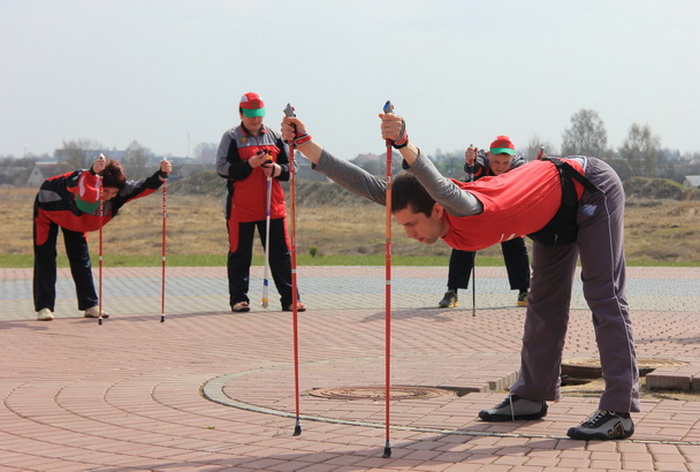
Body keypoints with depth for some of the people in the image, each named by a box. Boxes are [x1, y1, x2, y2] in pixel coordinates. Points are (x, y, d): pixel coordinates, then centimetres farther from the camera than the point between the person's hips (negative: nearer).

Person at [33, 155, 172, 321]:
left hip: (74, 217, 6)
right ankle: (44, 307, -7)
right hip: (49, 207, -5)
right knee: (45, 257, -9)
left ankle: (90, 306, 11)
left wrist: (162, 175, -38)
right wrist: (93, 173, -84)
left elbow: (144, 187, -21)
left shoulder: (120, 190, -28)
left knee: (81, 258, 6)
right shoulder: (81, 180, -47)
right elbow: (88, 196, -70)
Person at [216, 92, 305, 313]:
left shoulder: (274, 137, 13)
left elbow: (289, 167, 15)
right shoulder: (231, 137, 1)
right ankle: (239, 299, 11)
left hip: (273, 206, 3)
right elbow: (222, 168, -8)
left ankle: (289, 298, 6)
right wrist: (249, 164, -19)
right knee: (240, 254, 3)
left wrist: (277, 169, -8)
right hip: (241, 207, -3)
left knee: (280, 253, 3)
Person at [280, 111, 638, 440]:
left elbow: (443, 187, -63)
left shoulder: (467, 210, -39)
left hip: (590, 187, -9)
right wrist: (304, 144, -23)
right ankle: (531, 397, 26)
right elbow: (367, 185, -17)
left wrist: (404, 145, -79)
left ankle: (618, 412, -14)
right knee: (545, 304, 15)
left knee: (604, 297, -12)